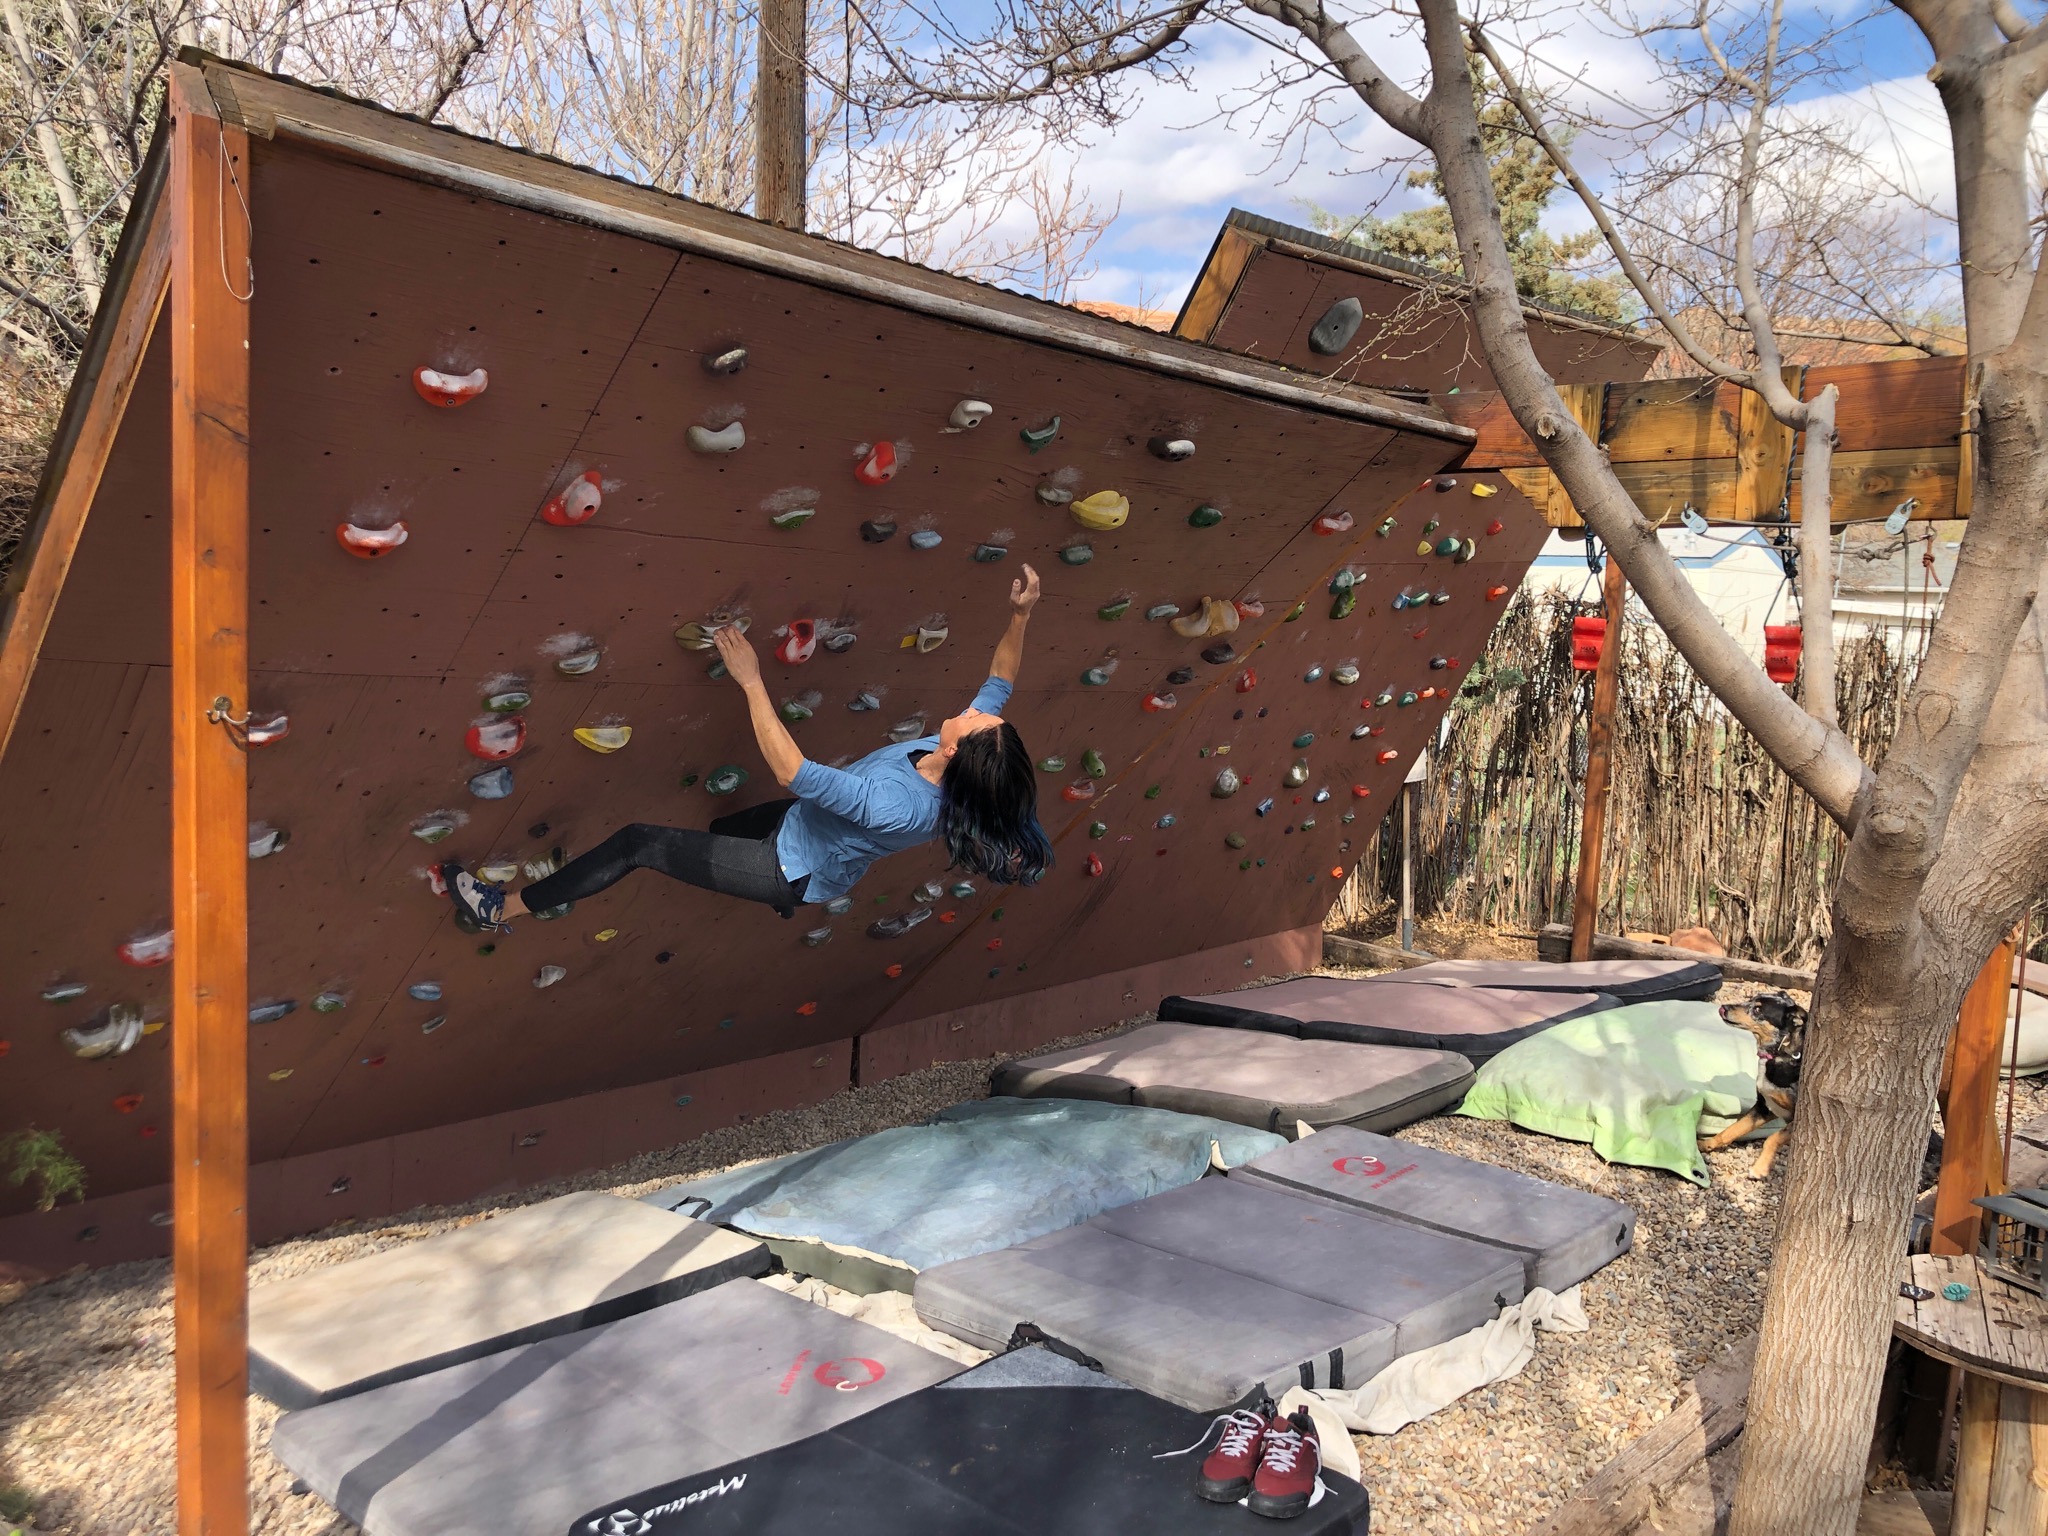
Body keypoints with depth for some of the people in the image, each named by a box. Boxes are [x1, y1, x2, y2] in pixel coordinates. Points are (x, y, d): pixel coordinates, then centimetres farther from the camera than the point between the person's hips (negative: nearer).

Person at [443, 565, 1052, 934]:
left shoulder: (897, 806, -43)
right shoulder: (959, 749, -21)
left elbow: (791, 771, -42)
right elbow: (1000, 684, -4)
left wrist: (750, 679, -38)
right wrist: (1019, 618, -18)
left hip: (795, 873, -8)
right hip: (805, 824, 8)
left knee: (638, 842, -4)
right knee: (718, 828, 35)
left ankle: (503, 909, 12)